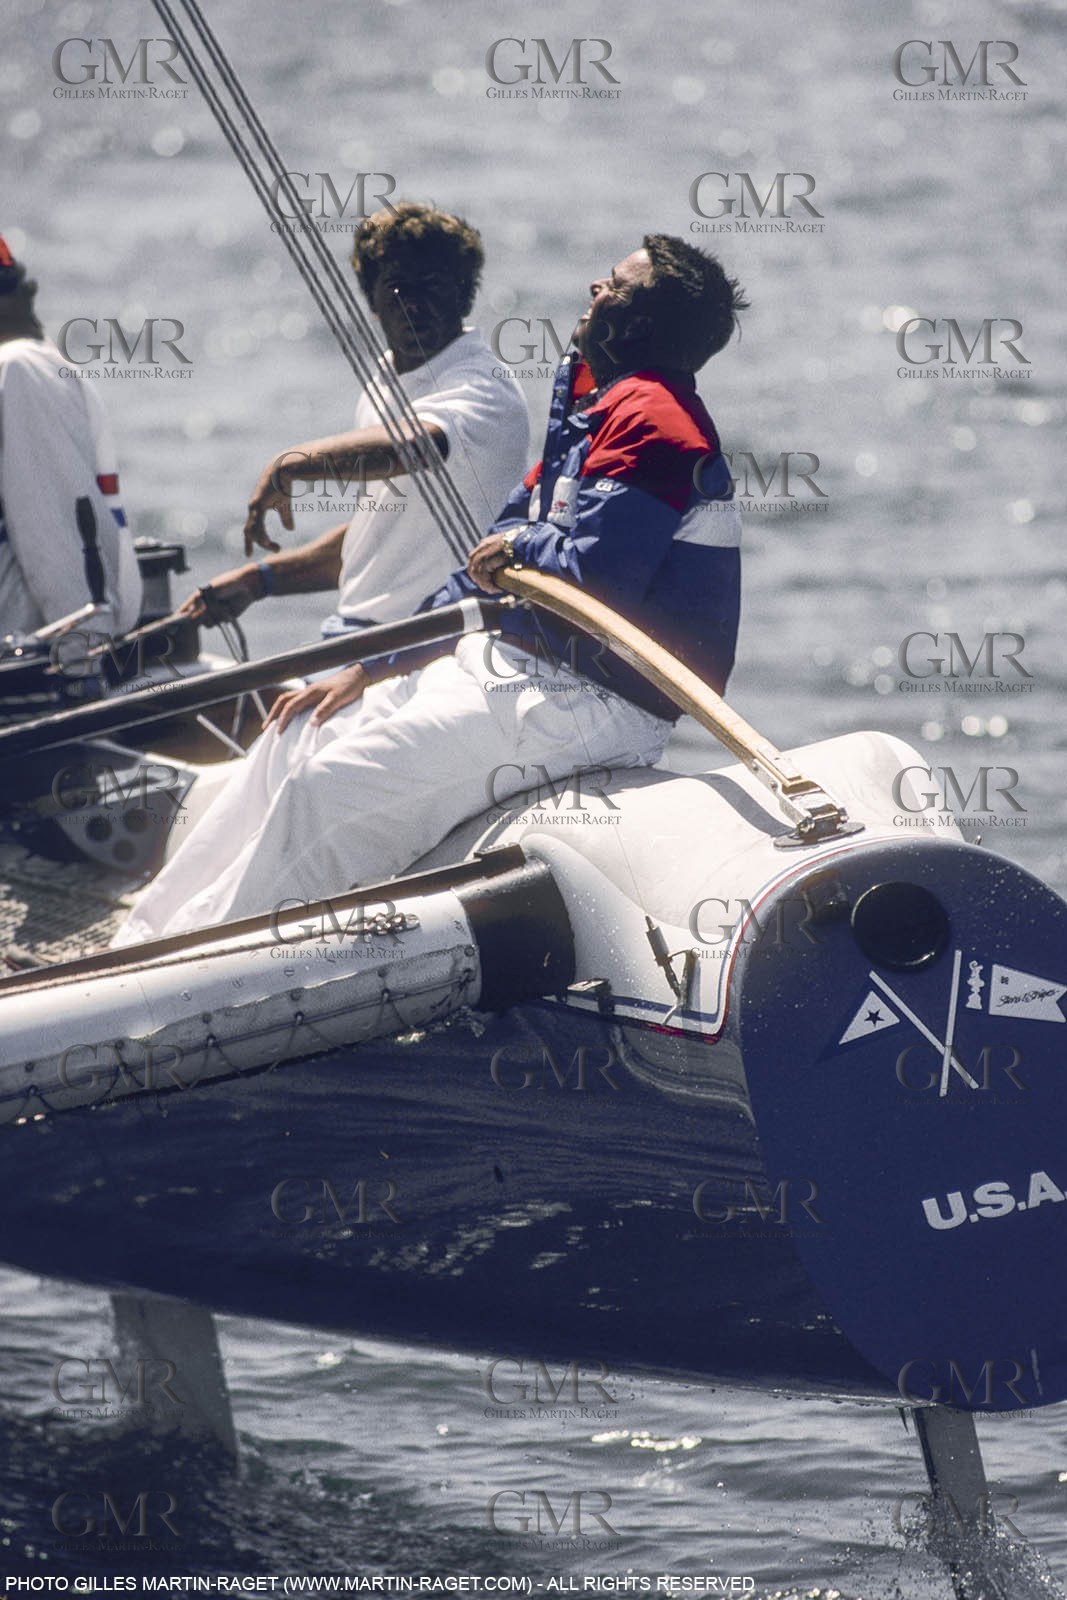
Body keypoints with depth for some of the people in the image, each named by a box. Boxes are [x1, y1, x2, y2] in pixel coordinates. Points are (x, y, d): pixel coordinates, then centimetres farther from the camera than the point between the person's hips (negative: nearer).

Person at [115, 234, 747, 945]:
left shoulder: (650, 415, -16)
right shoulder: (597, 412, 18)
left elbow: (595, 578, -29)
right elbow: (493, 565, 20)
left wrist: (521, 547, -7)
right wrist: (373, 669, 13)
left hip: (584, 700, -11)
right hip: (513, 664, 11)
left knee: (328, 786, -17)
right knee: (299, 738, 9)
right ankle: (147, 942, 10)